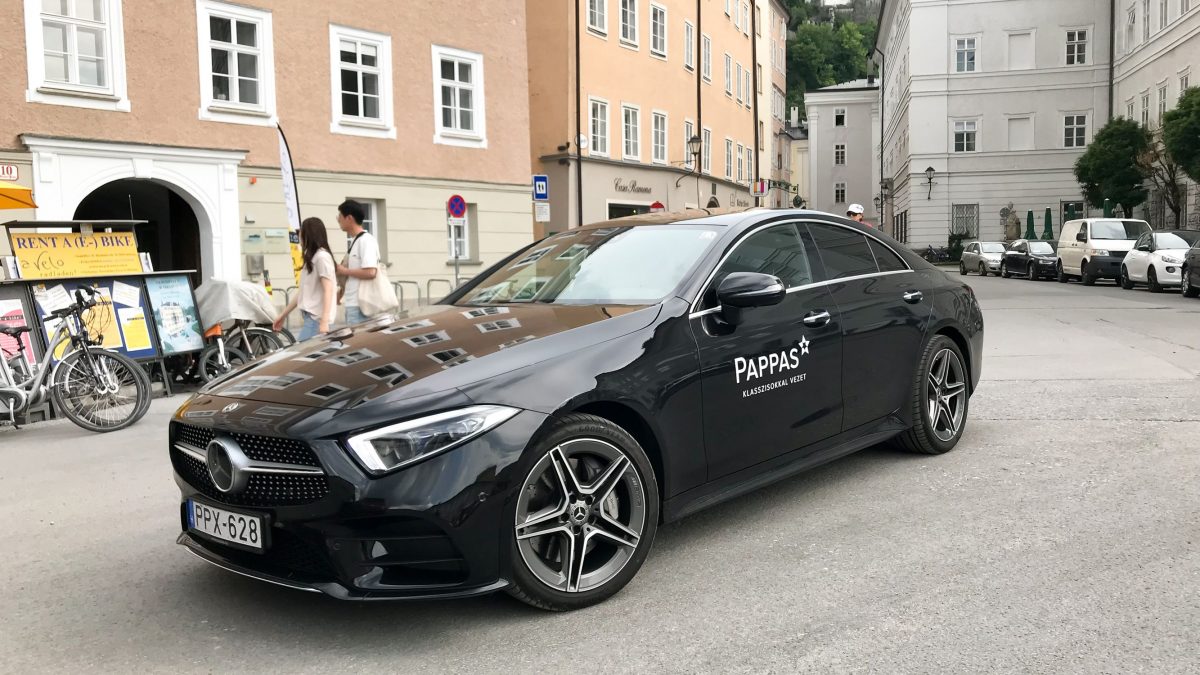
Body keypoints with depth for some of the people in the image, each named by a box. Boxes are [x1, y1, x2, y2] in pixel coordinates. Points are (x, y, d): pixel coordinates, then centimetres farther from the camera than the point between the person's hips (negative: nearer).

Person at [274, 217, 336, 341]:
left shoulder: (322, 256, -8)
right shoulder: (312, 258, 20)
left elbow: (328, 291, -15)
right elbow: (303, 292, 25)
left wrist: (324, 322, -22)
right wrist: (283, 315, 27)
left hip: (317, 318, -8)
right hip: (311, 317, 8)